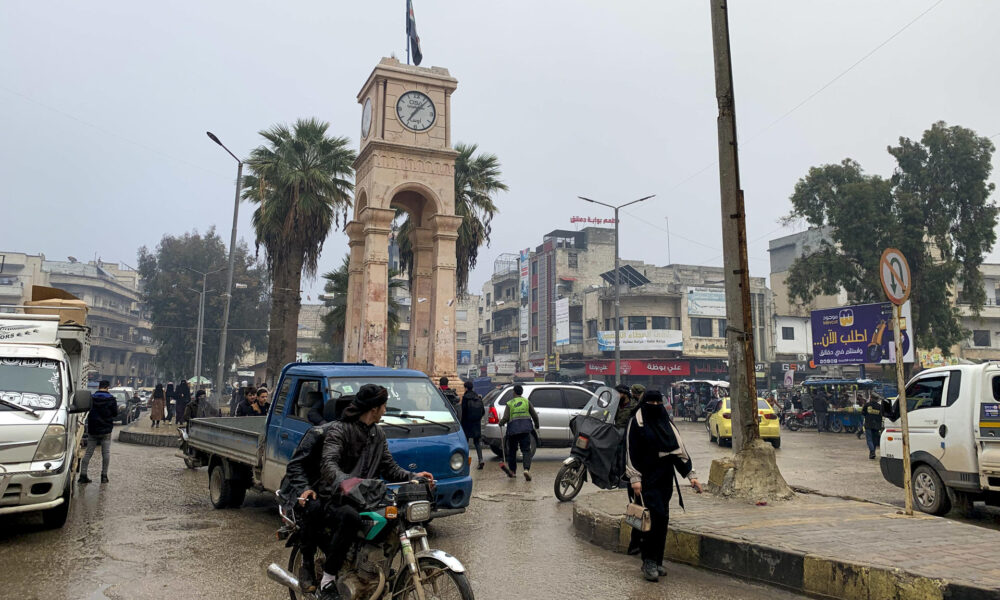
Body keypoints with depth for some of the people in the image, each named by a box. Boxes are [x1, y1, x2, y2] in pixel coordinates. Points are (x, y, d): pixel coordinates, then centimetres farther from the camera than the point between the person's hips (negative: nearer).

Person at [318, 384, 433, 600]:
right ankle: (328, 579, -23)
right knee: (350, 517, -38)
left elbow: (389, 468, 11)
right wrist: (343, 482, -47)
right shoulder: (339, 430, -10)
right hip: (336, 500, -7)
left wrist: (413, 476, -7)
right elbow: (329, 463, -26)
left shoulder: (378, 435, 15)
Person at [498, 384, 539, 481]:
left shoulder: (510, 403, 1)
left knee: (512, 450, 15)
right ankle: (527, 469, -20)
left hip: (513, 429, 0)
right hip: (525, 429, 0)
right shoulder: (526, 402, 6)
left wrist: (501, 423, 15)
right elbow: (534, 415, 6)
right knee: (526, 450, 0)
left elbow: (506, 418, -6)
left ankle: (512, 471, 22)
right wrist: (536, 425, 24)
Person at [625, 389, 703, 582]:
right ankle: (649, 561, -6)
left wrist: (691, 475, 6)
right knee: (656, 516, -15)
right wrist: (635, 479, -13)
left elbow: (679, 449, 12)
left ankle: (656, 562, 16)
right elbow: (631, 452, -6)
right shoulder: (636, 423, -3)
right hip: (647, 478, -6)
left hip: (665, 478, 6)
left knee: (662, 519, 6)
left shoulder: (667, 424, 13)